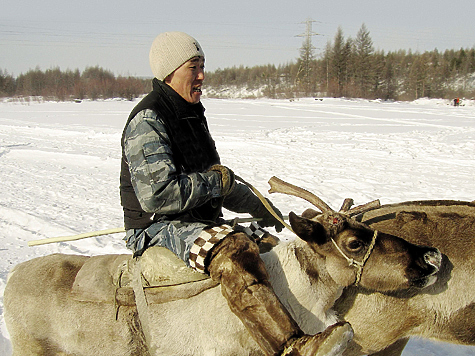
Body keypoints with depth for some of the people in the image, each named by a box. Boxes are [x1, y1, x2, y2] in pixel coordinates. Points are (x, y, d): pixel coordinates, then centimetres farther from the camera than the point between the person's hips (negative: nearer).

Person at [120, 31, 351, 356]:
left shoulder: (192, 115, 16)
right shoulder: (147, 121, -14)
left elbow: (220, 181, 28)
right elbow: (155, 195, -25)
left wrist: (257, 207, 18)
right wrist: (216, 180, -13)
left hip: (201, 222, 10)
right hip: (158, 228, -10)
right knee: (232, 249, -35)